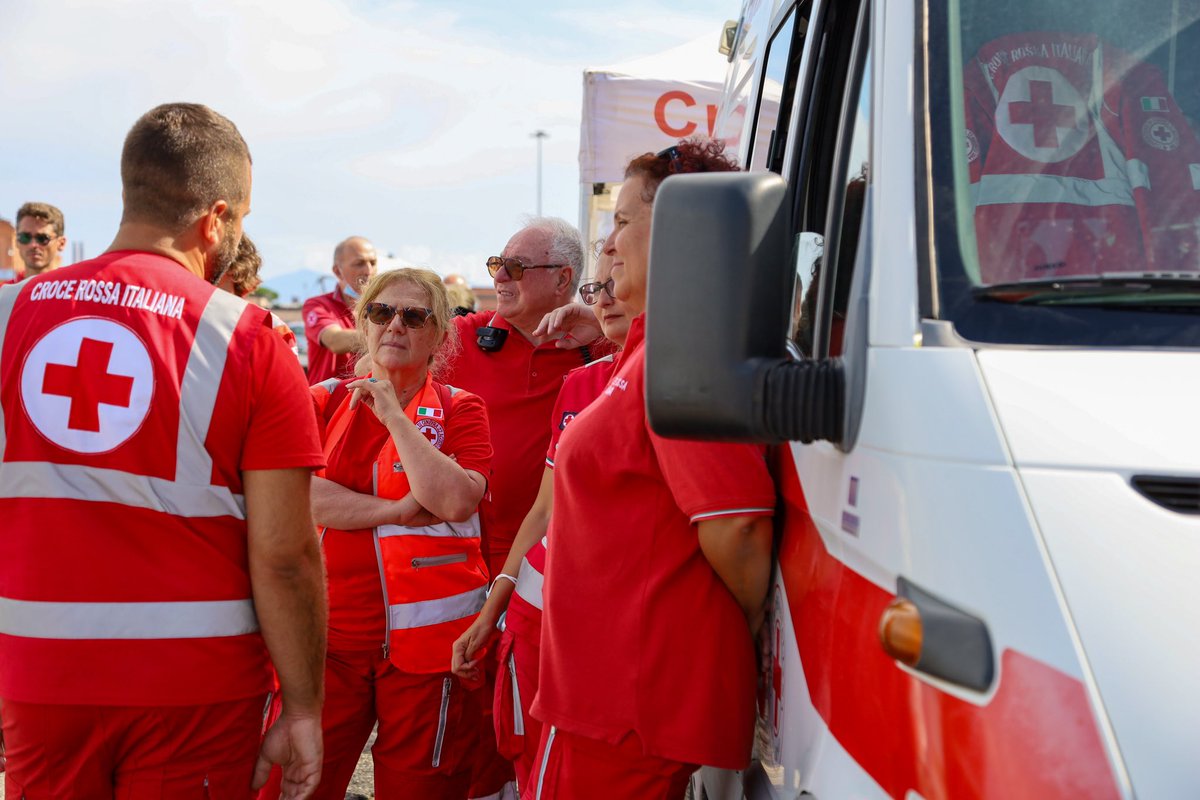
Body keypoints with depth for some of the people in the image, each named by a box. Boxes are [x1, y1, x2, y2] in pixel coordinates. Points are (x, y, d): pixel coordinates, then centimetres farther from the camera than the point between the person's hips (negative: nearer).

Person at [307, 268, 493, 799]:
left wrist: (394, 415, -11)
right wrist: (397, 510, -13)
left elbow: (454, 500, -15)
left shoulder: (459, 410, 3)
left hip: (428, 632, -2)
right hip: (329, 630, 2)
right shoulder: (325, 401, 9)